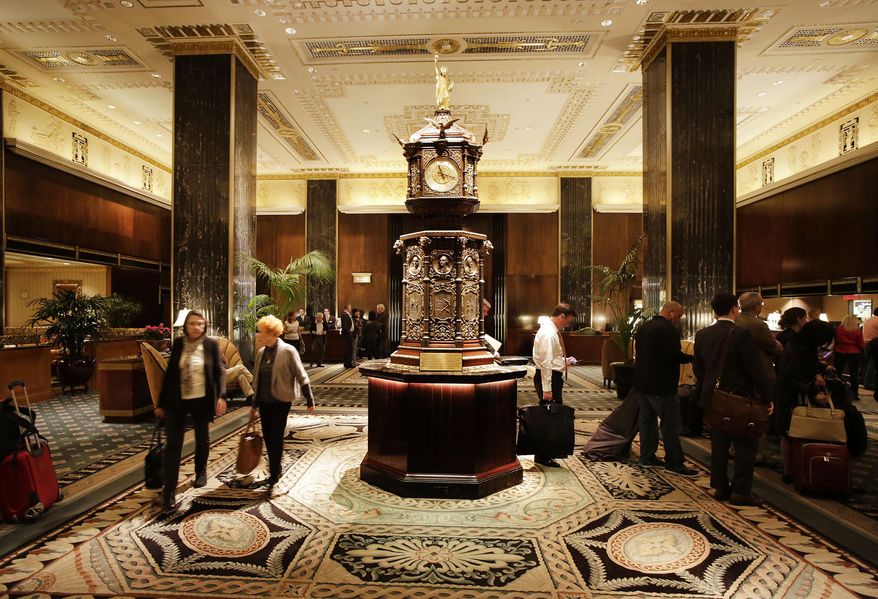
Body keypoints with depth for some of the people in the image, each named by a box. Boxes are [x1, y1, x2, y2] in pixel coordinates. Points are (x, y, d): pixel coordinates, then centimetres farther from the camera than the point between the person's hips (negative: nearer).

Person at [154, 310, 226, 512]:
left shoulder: (212, 345, -5)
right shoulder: (178, 344, -1)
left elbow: (219, 371, -5)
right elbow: (169, 373, 3)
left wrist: (221, 396, -19)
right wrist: (161, 403, 4)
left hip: (201, 400, 0)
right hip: (177, 401, 1)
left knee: (202, 438, 18)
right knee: (173, 444, -3)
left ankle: (201, 472, 42)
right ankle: (169, 491, 2)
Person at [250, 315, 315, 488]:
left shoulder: (287, 351, -14)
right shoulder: (261, 352, 5)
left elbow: (301, 376, -11)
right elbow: (258, 380, 15)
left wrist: (310, 400, -10)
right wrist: (255, 404, 19)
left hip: (281, 401, -6)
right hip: (264, 401, 6)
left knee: (276, 438, -2)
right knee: (268, 438, 12)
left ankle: (274, 475, 11)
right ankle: (275, 471, 28)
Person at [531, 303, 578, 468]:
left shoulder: (553, 331, 13)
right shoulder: (548, 334, -19)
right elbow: (546, 363, -24)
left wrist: (565, 361, 13)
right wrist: (546, 389, -25)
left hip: (554, 376, 11)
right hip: (548, 377, -11)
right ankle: (542, 456, 4)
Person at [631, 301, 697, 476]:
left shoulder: (644, 328, 12)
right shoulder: (669, 330, -17)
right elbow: (675, 355, -23)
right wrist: (692, 358, -8)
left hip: (642, 383, 9)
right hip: (661, 385, -9)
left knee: (646, 420, 14)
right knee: (670, 424, 0)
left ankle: (647, 456, 22)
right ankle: (674, 463, 6)